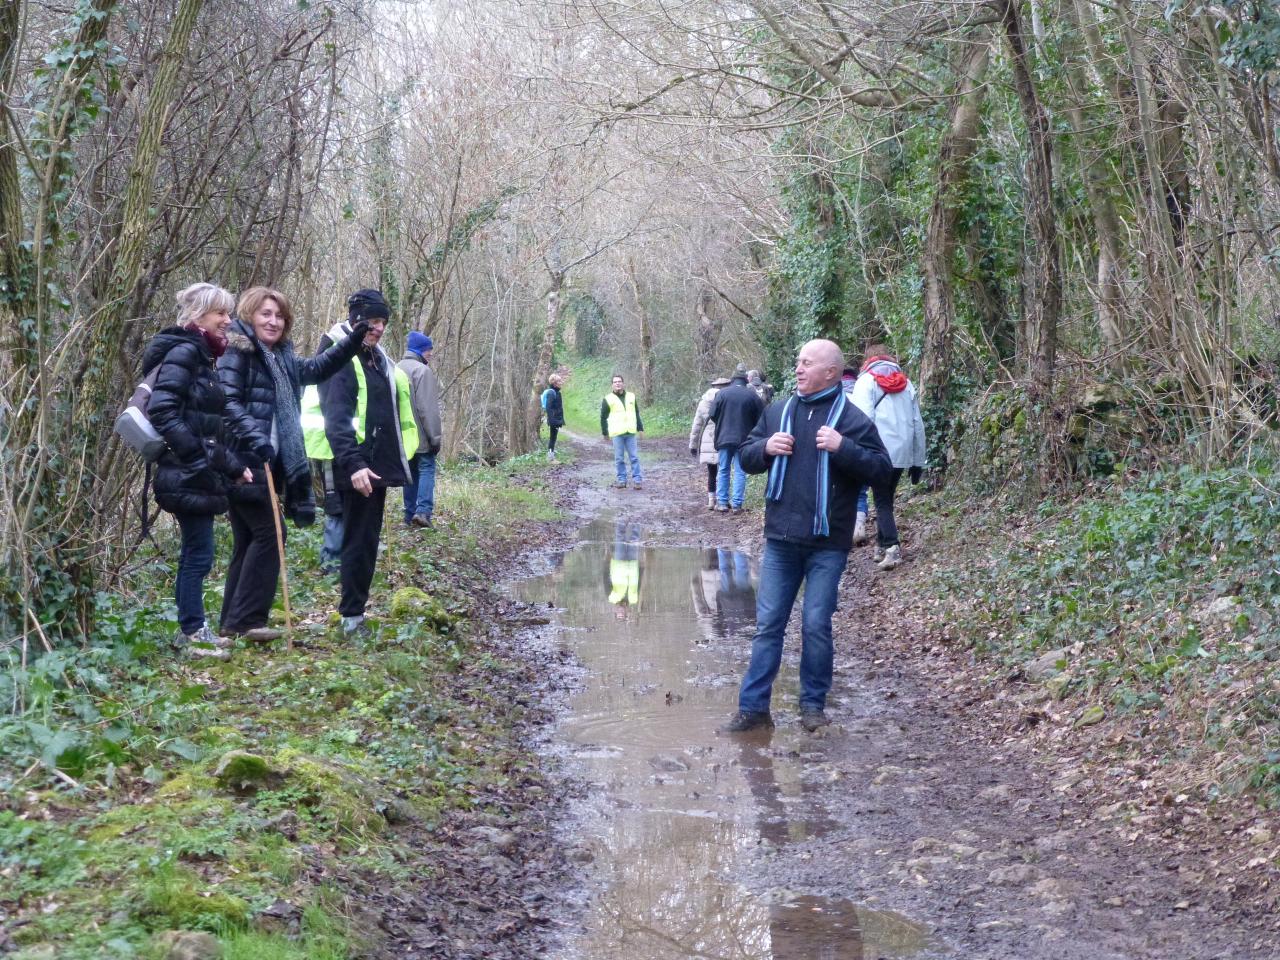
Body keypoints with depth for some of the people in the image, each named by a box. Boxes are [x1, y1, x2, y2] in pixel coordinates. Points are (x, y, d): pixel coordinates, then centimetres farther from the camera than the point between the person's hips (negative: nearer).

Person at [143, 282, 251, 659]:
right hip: (187, 476, -10)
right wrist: (197, 459, -22)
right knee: (199, 554, -5)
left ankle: (192, 628, 21)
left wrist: (234, 466, 18)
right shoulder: (183, 352, -13)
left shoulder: (200, 355, 16)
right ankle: (192, 633, 3)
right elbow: (163, 412, -23)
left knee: (194, 553, 14)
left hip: (198, 474, 10)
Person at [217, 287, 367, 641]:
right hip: (244, 462, -9)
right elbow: (227, 402, -18)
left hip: (267, 463, 9)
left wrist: (354, 340, 19)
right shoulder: (237, 353, -7)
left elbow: (318, 368, 29)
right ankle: (246, 619, -7)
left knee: (248, 540, 10)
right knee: (268, 532, -10)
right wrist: (254, 436, -31)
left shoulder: (281, 358, 17)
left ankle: (233, 620, 15)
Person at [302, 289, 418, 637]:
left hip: (378, 463, 9)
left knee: (367, 538, 12)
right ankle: (352, 617, -1)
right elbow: (336, 419, -21)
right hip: (356, 466, -9)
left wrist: (398, 458, 18)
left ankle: (355, 608, 20)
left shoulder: (376, 359, 17)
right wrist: (353, 464, -30)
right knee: (359, 539, -6)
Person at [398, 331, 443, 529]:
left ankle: (410, 513, 12)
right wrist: (435, 437, -14)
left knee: (411, 472, 14)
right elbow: (428, 408, -17)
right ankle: (423, 510, -18)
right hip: (420, 435, -7)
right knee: (426, 469, -4)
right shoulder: (423, 371, -13)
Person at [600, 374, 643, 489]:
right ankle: (621, 480, 8)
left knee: (634, 457, 1)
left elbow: (637, 413, 17)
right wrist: (605, 432, 1)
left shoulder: (631, 396, 11)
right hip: (617, 433, -2)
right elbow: (603, 417, 4)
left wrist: (640, 428, 13)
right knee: (619, 458, 2)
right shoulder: (608, 399, 2)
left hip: (631, 433, 2)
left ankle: (637, 479, 4)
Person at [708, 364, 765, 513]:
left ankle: (722, 502, 10)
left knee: (724, 470, 11)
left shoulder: (723, 393, -5)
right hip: (743, 439, -1)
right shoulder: (752, 395, -5)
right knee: (740, 471, 4)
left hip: (724, 438, 1)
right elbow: (760, 417, -1)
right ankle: (736, 504, 0)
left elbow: (713, 414, -3)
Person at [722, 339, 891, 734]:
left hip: (827, 544, -4)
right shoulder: (778, 411, 9)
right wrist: (766, 447, -6)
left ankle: (813, 703, 18)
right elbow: (745, 456, 15)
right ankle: (753, 706, 10)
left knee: (816, 625, 2)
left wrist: (843, 447, -21)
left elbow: (881, 468, -8)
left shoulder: (851, 417, -4)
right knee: (768, 624, 5)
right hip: (780, 539, 4)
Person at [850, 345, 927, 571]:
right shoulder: (906, 384, 14)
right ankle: (882, 545, 14)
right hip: (902, 453, 4)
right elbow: (918, 424, 14)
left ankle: (891, 547, -14)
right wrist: (919, 461, 18)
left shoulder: (866, 381, -1)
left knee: (882, 501, 0)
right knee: (887, 499, 16)